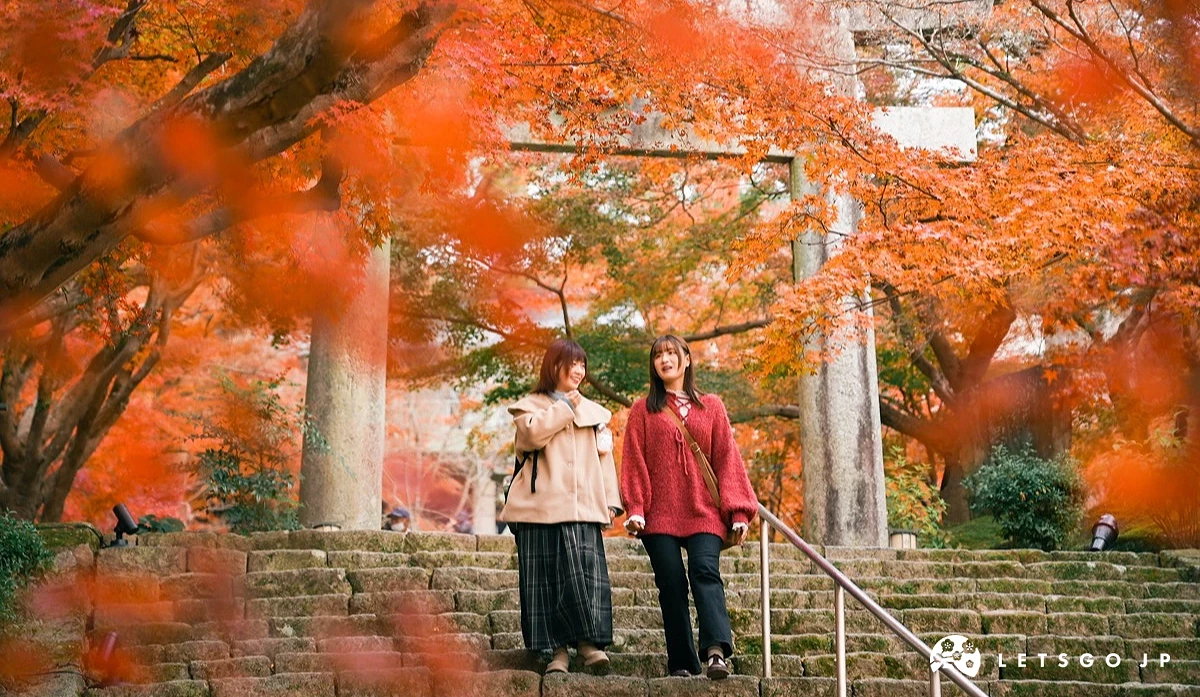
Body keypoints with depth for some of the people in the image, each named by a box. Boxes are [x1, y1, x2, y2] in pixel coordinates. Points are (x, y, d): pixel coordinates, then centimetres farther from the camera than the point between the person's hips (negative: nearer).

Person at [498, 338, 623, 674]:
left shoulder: (593, 412, 20)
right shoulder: (531, 405, 11)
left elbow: (604, 458, 16)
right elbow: (533, 434, -12)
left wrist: (610, 501, 6)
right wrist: (566, 407, -2)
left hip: (582, 507, 2)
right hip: (542, 505, -2)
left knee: (585, 573, -11)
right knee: (547, 577, -4)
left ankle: (587, 641, -7)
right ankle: (558, 649, -2)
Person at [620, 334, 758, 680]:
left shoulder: (712, 407, 14)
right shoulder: (643, 410, 13)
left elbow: (727, 459, 9)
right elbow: (634, 462, 6)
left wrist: (738, 511, 0)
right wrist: (634, 508, -6)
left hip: (704, 512, 0)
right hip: (660, 515, 0)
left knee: (705, 572, -20)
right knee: (671, 584, -5)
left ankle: (716, 651, -34)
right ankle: (682, 664, -2)